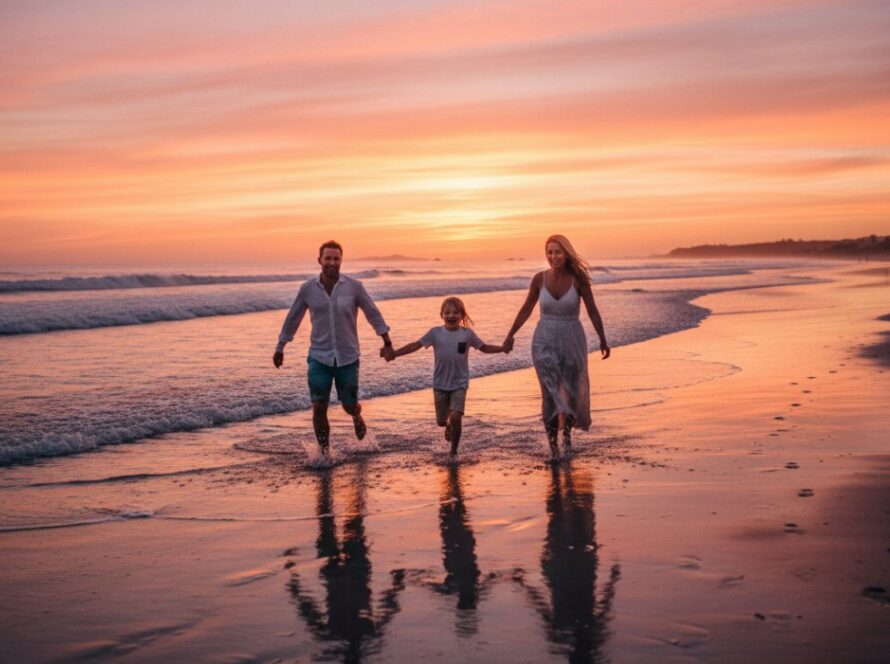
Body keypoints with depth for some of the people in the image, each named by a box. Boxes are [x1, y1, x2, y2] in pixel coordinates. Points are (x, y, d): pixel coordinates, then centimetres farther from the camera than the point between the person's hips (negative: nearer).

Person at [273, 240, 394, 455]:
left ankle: (357, 416, 46)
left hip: (347, 357, 0)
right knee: (319, 408, -7)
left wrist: (387, 343, 3)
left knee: (349, 406, 8)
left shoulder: (354, 286, -8)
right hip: (319, 357, 0)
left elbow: (373, 314, 2)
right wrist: (279, 349, 14)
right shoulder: (307, 288, -5)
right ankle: (324, 453, 8)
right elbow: (292, 319, 7)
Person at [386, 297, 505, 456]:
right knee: (441, 421, 7)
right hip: (440, 384, 1)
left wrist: (503, 348, -8)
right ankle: (449, 426, 46)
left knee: (455, 416, -17)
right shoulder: (435, 333, -6)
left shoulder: (467, 334, -4)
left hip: (459, 384, -1)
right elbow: (416, 345, -6)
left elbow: (484, 347, 6)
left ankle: (454, 452, 2)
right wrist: (394, 354, -13)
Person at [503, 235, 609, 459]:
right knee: (551, 394, -8)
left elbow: (592, 310, -3)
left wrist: (603, 340, 2)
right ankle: (552, 443, 3)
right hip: (545, 342, 0)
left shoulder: (579, 279, -10)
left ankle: (567, 432, 40)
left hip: (572, 341, 0)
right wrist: (510, 335, 8)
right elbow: (526, 309, 6)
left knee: (572, 392, 13)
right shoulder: (540, 278, -5)